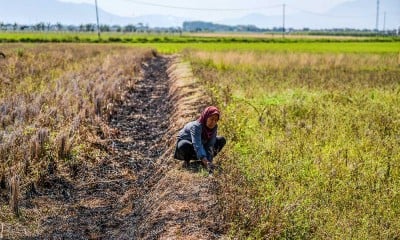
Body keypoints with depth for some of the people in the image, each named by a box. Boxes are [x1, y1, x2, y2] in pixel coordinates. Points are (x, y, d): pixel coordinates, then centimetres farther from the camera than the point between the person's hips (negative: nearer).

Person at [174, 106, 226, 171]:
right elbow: (197, 145, -48)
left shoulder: (214, 127, -18)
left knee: (222, 140, -10)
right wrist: (206, 162, -59)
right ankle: (187, 159, -8)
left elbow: (210, 145, -22)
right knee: (184, 145, -41)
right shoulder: (196, 126, -36)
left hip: (202, 144, 5)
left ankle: (208, 159, 0)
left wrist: (209, 161, -36)